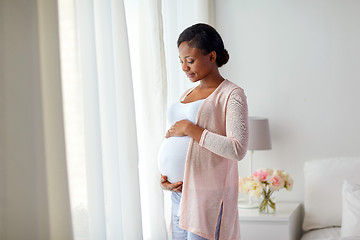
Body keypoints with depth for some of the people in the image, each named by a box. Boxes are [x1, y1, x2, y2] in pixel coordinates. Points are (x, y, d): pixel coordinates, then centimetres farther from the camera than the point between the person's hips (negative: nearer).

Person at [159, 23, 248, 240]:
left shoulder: (232, 95, -8)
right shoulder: (187, 95, 15)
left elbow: (238, 150, -20)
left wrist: (190, 129, -17)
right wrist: (164, 176, 6)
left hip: (209, 198, -8)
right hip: (180, 194, 8)